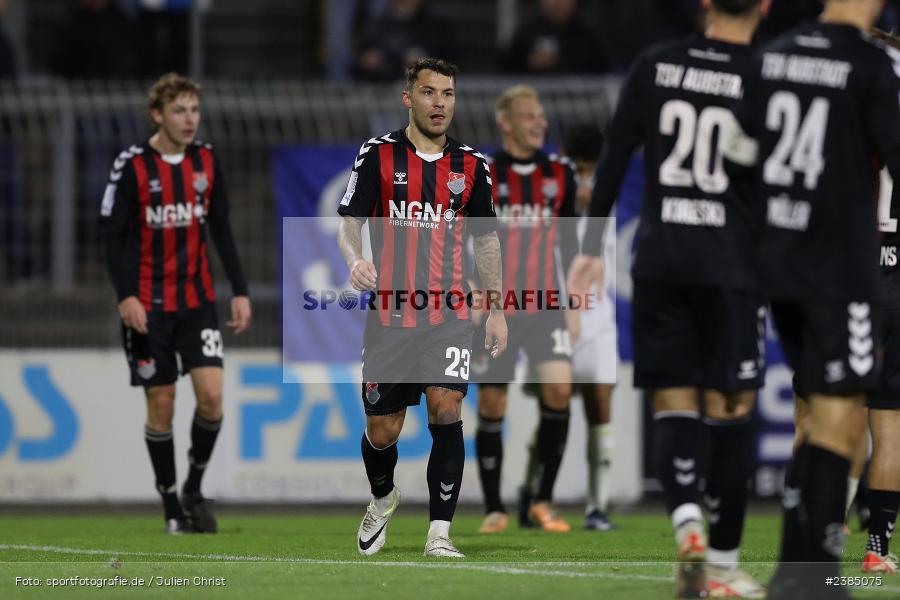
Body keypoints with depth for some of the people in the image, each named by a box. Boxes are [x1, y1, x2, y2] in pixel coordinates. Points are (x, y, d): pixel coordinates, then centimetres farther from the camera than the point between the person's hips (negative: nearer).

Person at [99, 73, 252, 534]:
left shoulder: (207, 162, 4)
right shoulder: (133, 165, -9)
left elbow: (221, 231, 10)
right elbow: (111, 231, -8)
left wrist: (240, 292, 5)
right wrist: (125, 296, -17)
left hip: (197, 300, 3)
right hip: (148, 305, -3)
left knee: (211, 393, -10)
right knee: (161, 404, 0)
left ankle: (194, 489, 10)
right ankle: (172, 507, 12)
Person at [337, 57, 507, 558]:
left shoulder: (471, 165, 7)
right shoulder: (378, 155, 0)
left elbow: (487, 240, 15)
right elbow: (349, 225, -3)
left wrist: (497, 311, 11)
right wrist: (356, 259, -25)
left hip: (449, 314, 1)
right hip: (390, 315, -1)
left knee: (446, 410, -18)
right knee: (382, 431, 5)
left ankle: (440, 532, -13)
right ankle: (383, 499, 39)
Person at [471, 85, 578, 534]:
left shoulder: (559, 175, 6)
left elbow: (568, 240, 14)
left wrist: (574, 302, 11)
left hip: (545, 305, 2)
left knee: (559, 387, -16)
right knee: (491, 405, 1)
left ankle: (544, 501, -5)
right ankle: (494, 509, 15)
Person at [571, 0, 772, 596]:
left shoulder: (656, 66, 2)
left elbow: (613, 160, 3)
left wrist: (591, 248, 9)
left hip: (659, 257, 2)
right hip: (732, 263, -2)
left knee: (673, 406, 6)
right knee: (731, 413, 5)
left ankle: (688, 523, -19)